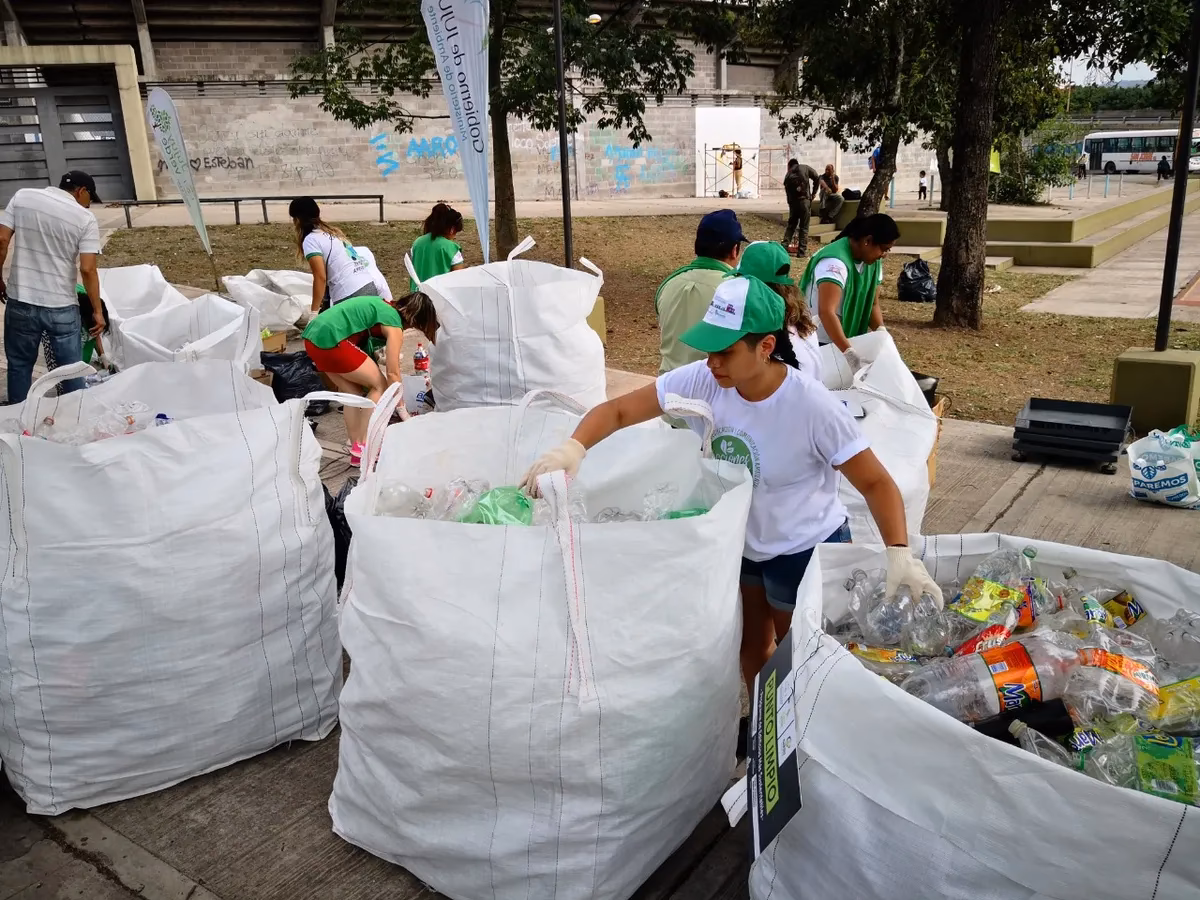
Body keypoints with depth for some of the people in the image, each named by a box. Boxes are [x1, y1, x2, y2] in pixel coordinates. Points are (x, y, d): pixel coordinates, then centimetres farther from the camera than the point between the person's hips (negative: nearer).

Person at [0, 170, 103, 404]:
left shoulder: (23, 196, 2)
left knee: (19, 365, 16)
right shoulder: (85, 219, -6)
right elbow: (87, 270, -12)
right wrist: (97, 310, -5)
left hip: (20, 302, 3)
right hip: (61, 307, -2)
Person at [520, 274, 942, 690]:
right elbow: (618, 411, -17)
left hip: (804, 549, -5)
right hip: (737, 540, 5)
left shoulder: (813, 406, -31)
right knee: (751, 645, 26)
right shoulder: (700, 381, -20)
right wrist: (573, 447, -37)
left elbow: (876, 483, -23)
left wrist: (899, 552, -37)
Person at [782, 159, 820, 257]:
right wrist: (813, 194, 8)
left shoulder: (787, 176, 18)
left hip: (792, 202, 3)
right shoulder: (805, 168, 9)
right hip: (805, 200, -3)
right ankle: (802, 251, 1)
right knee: (804, 227, 3)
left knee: (791, 225, 18)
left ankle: (784, 247, 10)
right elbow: (816, 178, -1)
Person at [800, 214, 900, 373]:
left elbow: (872, 304, 7)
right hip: (816, 343, -8)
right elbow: (826, 312, -39)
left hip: (844, 339, 8)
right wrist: (849, 353, -46)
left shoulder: (873, 262, 0)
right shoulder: (836, 262, -27)